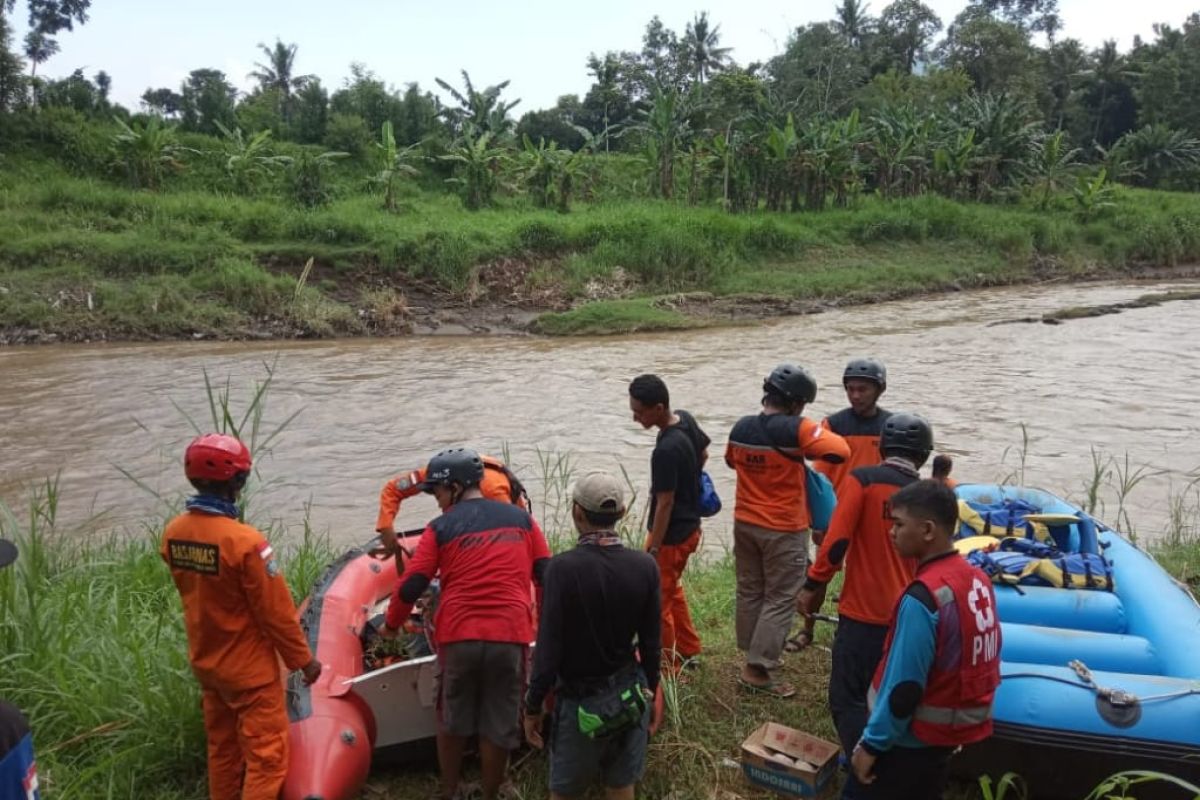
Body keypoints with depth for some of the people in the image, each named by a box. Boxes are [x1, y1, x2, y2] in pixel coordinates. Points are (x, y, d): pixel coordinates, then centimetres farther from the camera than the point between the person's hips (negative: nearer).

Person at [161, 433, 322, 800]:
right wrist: (303, 659, -7)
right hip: (250, 668, -7)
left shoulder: (173, 533, -7)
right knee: (266, 757, 5)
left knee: (222, 749, 24)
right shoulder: (245, 542, -28)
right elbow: (276, 612, -20)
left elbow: (191, 594, 6)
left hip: (205, 662, 7)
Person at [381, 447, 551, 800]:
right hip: (511, 637, 1)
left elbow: (411, 586, 0)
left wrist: (392, 625, 17)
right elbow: (548, 576, 9)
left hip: (458, 637, -1)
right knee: (499, 727, 12)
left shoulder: (441, 528, 1)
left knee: (452, 720, 20)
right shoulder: (521, 518, 8)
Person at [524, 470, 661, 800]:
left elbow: (549, 647, -19)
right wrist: (650, 692, 13)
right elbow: (651, 644, -3)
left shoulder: (563, 567, -22)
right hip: (631, 695, 4)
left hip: (581, 699, -3)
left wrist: (533, 706, -6)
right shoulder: (645, 566, -10)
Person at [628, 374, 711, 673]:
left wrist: (653, 550, -19)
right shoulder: (685, 418, -4)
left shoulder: (666, 450, -30)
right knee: (672, 589, 26)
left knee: (657, 600, 7)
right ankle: (689, 651, 39)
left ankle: (667, 663, 22)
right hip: (690, 525, 10)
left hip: (672, 534, -10)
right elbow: (704, 453, 15)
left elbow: (664, 504, -26)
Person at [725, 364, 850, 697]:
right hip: (784, 531, -6)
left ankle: (754, 654, 32)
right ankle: (757, 668, 6)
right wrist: (817, 433, -6)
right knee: (780, 599, 4)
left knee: (749, 592, 18)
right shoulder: (796, 429, -20)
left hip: (745, 524, 6)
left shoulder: (741, 427, 0)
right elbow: (841, 451, -25)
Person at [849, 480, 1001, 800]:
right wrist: (959, 713, 18)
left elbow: (903, 686, -24)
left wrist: (871, 743, -13)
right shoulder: (977, 579, -2)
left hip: (913, 738, -8)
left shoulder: (923, 597, -27)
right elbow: (977, 658, 7)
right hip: (952, 730, 8)